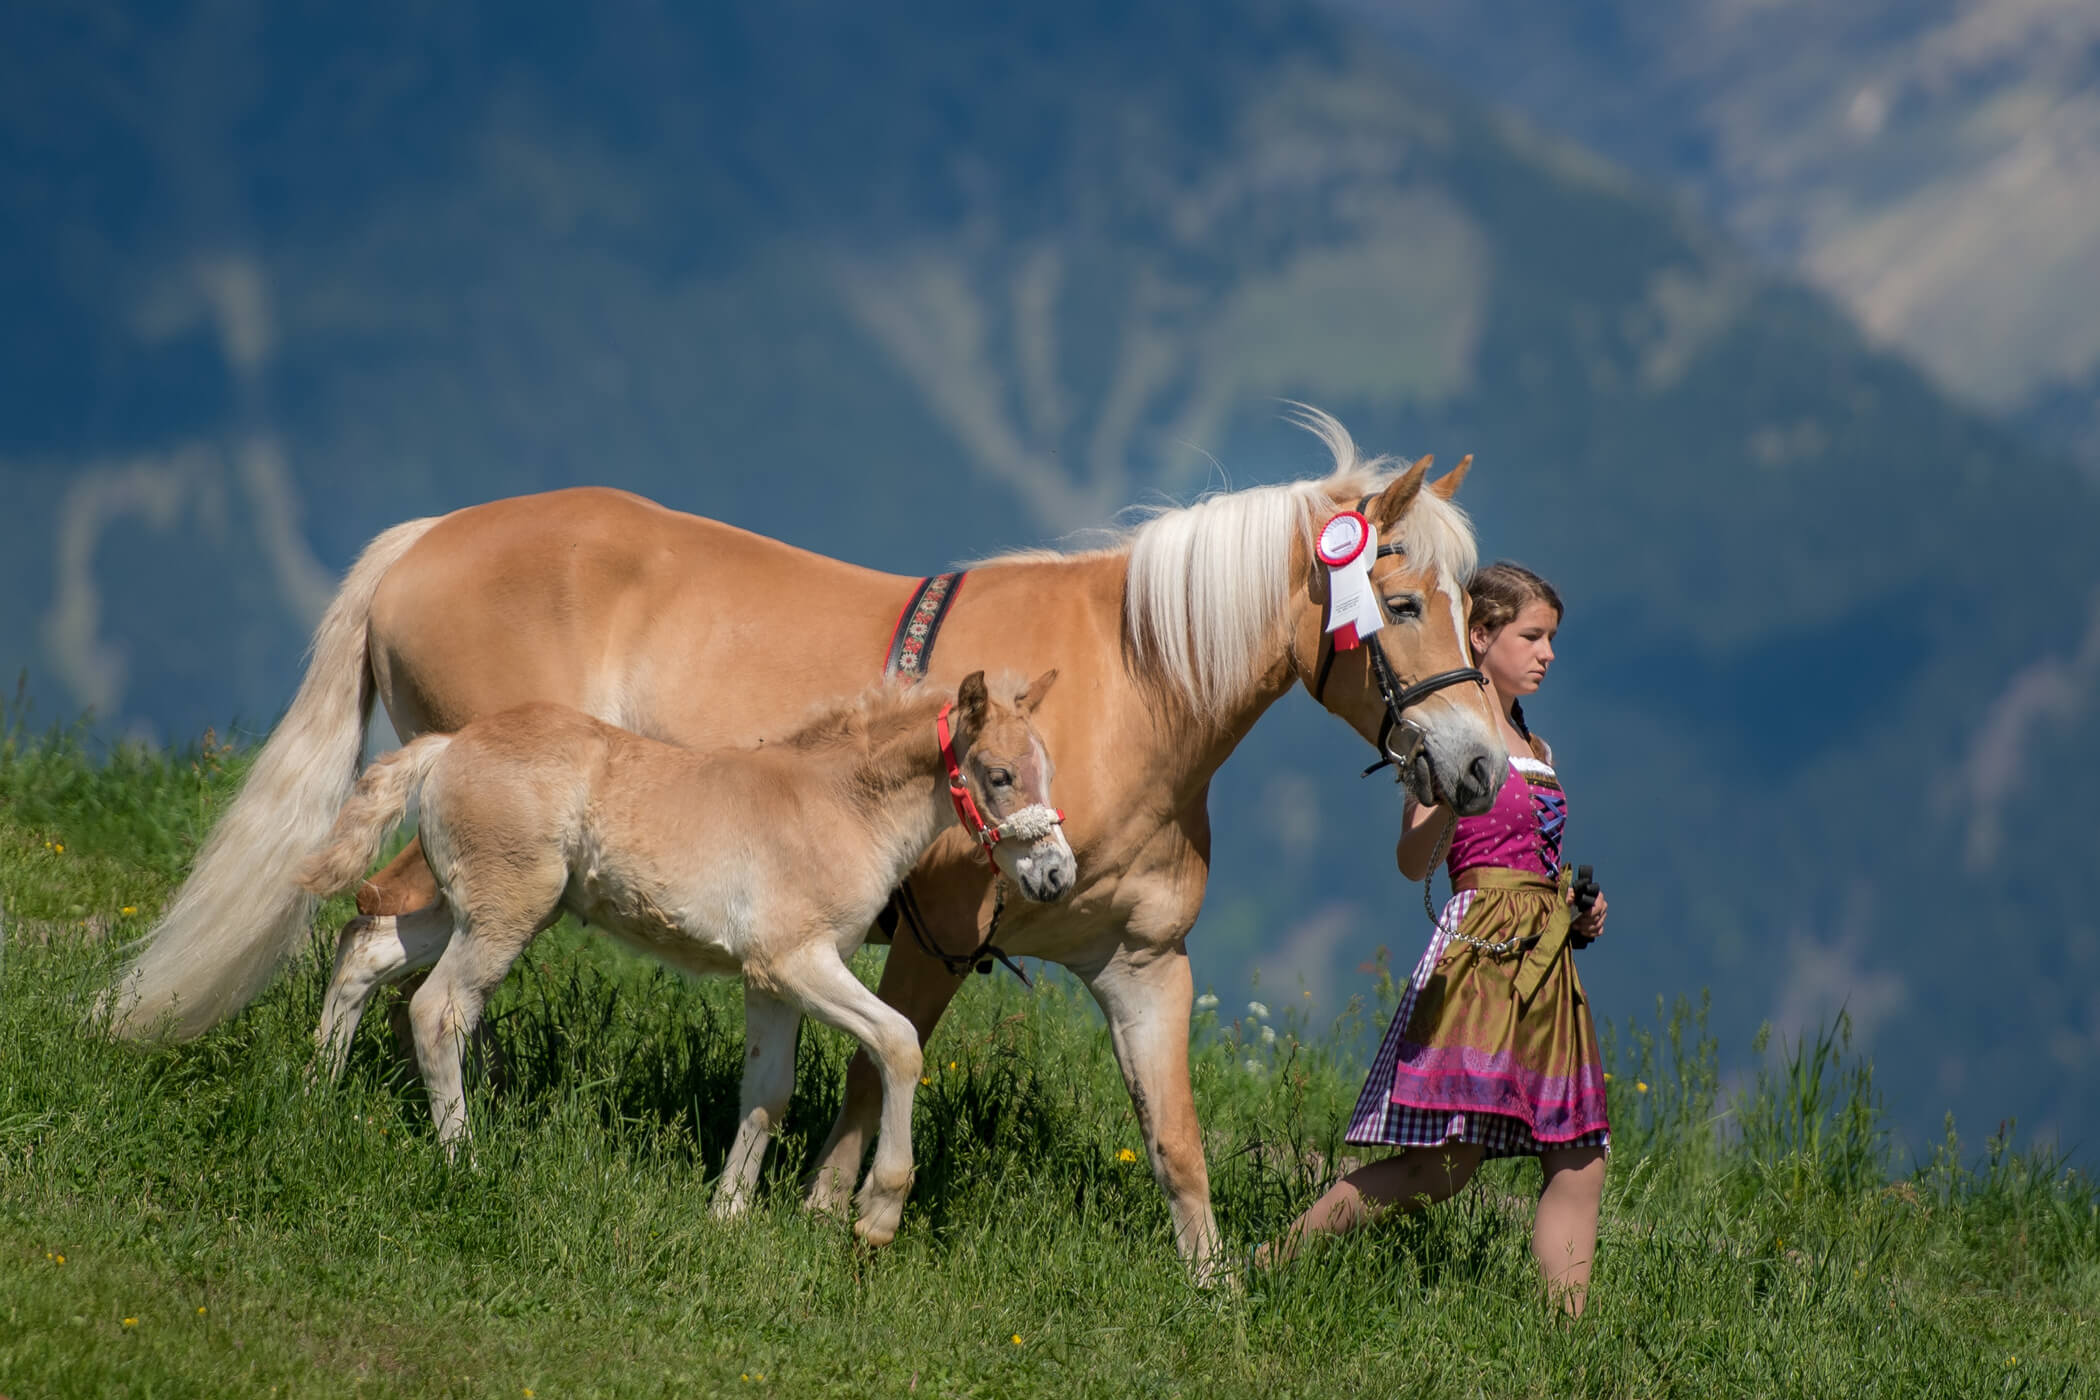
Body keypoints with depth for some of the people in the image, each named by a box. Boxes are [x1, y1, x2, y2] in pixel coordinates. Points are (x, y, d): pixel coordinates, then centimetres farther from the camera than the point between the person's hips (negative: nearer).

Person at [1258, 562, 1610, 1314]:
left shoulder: (1534, 748, 19)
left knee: (1578, 1165, 2)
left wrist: (1578, 910, 11)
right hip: (1480, 944, -8)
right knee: (1445, 1161, -16)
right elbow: (1415, 861, -17)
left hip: (1547, 958, 9)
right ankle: (1275, 1262, -7)